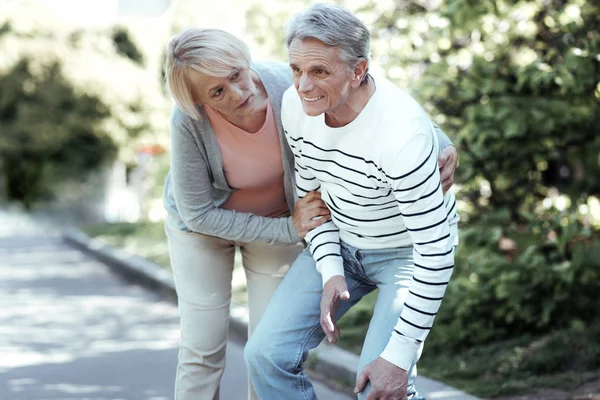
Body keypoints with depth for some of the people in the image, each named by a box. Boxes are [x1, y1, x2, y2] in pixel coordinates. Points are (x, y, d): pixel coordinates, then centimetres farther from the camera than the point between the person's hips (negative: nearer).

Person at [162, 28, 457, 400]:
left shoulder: (290, 85, -32)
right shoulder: (189, 121, -34)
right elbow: (197, 213, -22)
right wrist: (288, 230, -26)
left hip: (280, 218, 2)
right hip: (204, 223, -1)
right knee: (202, 350, 0)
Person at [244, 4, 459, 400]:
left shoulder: (401, 133, -35)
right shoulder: (295, 104, -15)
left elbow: (437, 253, -30)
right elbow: (309, 190, 3)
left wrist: (398, 356, -28)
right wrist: (330, 271, -10)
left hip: (407, 252, -6)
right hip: (339, 244, 6)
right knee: (268, 355, -5)